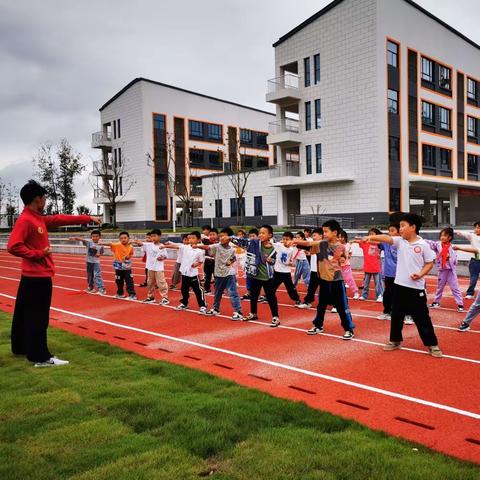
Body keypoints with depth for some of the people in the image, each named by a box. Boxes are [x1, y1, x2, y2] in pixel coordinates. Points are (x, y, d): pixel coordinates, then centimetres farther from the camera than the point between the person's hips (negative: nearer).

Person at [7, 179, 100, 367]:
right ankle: (41, 357, 2)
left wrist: (88, 218, 22)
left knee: (25, 314, 18)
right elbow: (13, 246, -26)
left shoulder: (38, 218, 11)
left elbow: (61, 219, 19)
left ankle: (20, 348, 32)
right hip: (38, 276, -10)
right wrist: (39, 253, -18)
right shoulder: (25, 220, -17)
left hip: (34, 276, 10)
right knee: (38, 318, -4)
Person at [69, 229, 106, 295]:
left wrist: (99, 254, -14)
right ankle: (91, 288, 33)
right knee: (89, 275, 15)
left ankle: (102, 289, -12)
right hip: (89, 261, 3)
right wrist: (74, 238, -34)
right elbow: (81, 239, -17)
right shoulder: (89, 242, -5)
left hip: (96, 262, -3)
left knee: (97, 275, -14)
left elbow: (101, 253, 9)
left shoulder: (100, 246, -4)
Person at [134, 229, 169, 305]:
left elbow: (166, 256, 1)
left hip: (159, 268, -5)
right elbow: (141, 244, -11)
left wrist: (162, 258, -19)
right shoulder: (149, 245, 1)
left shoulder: (162, 247, -7)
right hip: (150, 267, 5)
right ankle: (150, 297, 29)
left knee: (161, 283, -6)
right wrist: (138, 242, -32)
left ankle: (165, 298, 1)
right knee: (150, 283, 15)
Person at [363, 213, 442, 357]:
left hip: (416, 288, -4)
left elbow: (429, 264, 1)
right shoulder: (400, 241, 2)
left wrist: (420, 274, -15)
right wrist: (371, 237, -32)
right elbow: (386, 238, -15)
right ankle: (395, 341, 28)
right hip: (399, 286, 4)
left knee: (422, 317, 2)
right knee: (396, 315, 13)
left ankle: (432, 344, 16)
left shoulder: (423, 245, -6)